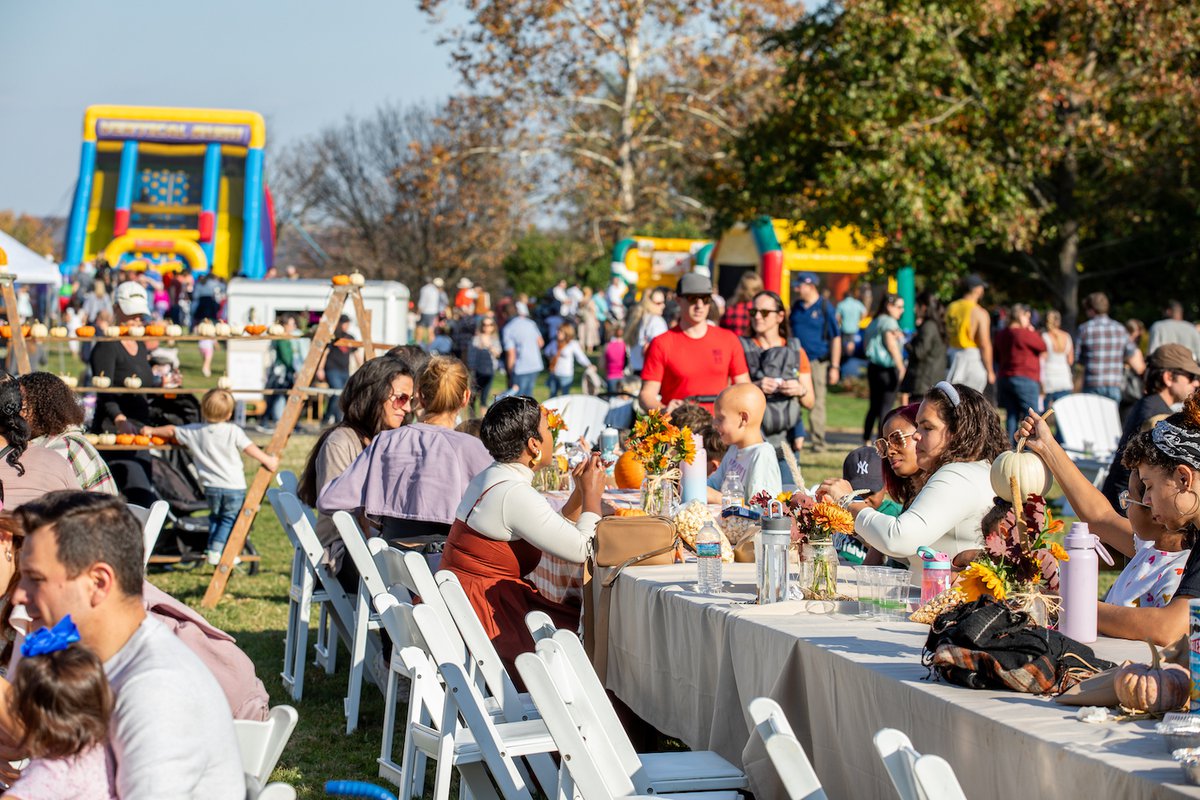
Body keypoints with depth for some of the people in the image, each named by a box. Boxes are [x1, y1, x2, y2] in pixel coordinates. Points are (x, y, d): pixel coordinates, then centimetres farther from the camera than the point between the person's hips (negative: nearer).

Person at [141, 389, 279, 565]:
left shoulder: (195, 431, 2)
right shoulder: (234, 431, -6)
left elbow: (171, 431, 14)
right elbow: (250, 448, -5)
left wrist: (152, 431, 31)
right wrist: (268, 461, 8)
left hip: (211, 486, 3)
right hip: (234, 486, -3)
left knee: (215, 517, 24)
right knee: (229, 519, 10)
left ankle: (212, 549, 19)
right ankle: (216, 551, 0)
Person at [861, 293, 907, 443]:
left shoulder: (875, 321, 16)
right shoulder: (888, 322, -10)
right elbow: (891, 345, -17)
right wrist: (901, 367, -18)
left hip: (873, 367, 9)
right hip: (888, 369, -9)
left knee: (874, 407, 15)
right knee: (886, 407, -5)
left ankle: (866, 441, 17)